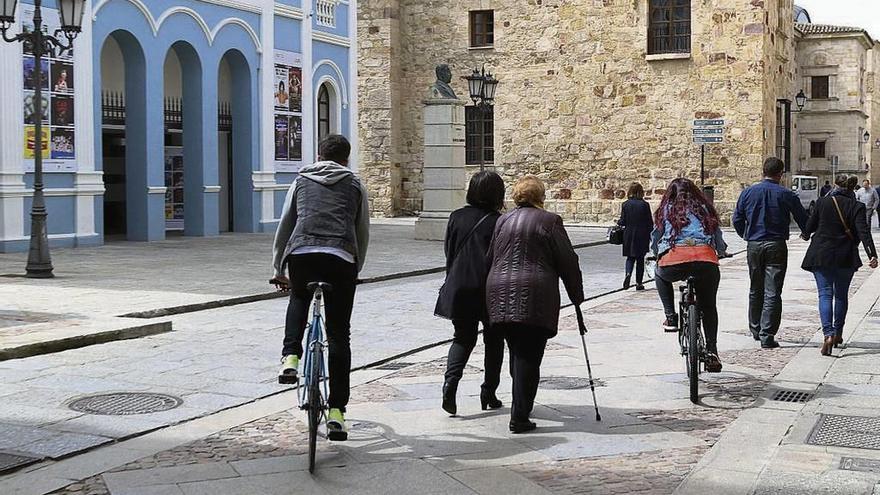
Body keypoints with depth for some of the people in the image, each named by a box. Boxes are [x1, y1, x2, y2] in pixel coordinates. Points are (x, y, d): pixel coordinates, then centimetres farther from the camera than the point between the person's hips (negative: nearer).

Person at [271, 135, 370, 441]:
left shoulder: (301, 182, 23)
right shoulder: (355, 186, 21)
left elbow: (284, 227, 25)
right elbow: (363, 234, 23)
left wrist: (278, 270, 32)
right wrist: (356, 268, 37)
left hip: (301, 254, 1)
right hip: (341, 259, -1)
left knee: (299, 300, 35)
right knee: (339, 335, 6)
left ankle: (290, 358, 13)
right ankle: (336, 410, 2)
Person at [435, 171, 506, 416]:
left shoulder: (456, 217, 2)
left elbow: (449, 252, 8)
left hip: (460, 288, 3)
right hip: (490, 289, -3)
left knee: (463, 338, 13)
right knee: (494, 340, 13)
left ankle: (451, 381, -11)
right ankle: (489, 393, 15)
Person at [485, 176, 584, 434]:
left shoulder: (503, 220, 13)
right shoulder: (549, 221, -2)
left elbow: (489, 258, 17)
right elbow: (567, 261, -2)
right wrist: (577, 294, 9)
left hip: (500, 293, 5)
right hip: (534, 295, -5)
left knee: (516, 352, 19)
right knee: (529, 356, -2)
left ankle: (520, 407, 27)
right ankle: (519, 418, -5)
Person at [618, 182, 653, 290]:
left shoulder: (625, 204, -5)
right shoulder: (645, 205, -8)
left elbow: (623, 221, -5)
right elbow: (650, 222, -5)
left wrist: (618, 222, 18)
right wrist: (650, 235, 7)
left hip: (629, 236, 1)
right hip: (642, 236, -1)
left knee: (630, 257, 13)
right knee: (640, 259, 10)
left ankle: (628, 273, -16)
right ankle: (639, 283, 11)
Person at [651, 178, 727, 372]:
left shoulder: (665, 211, 23)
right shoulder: (704, 209, 25)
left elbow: (655, 241, 29)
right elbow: (718, 238, 27)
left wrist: (658, 255, 51)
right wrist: (722, 252, 49)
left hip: (673, 261, -1)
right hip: (706, 259, 1)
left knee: (660, 275, 35)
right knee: (709, 306, 23)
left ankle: (671, 317, 21)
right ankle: (711, 351, 12)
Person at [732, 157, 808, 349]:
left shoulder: (748, 193, 1)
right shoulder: (787, 195, -6)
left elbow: (737, 220, 5)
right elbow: (803, 220, 1)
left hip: (754, 246, 3)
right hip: (776, 246, -3)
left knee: (755, 290, 17)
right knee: (772, 293, -3)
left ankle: (755, 329, 28)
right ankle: (767, 335, -8)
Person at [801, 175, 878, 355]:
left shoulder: (822, 203, -3)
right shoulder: (857, 207, -5)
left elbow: (810, 225, 7)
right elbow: (864, 232, -16)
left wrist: (806, 235, 29)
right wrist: (872, 255, -20)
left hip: (821, 256, -1)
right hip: (845, 258, 1)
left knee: (825, 294, -2)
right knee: (841, 295, 18)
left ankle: (828, 335, -21)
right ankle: (838, 333, 27)